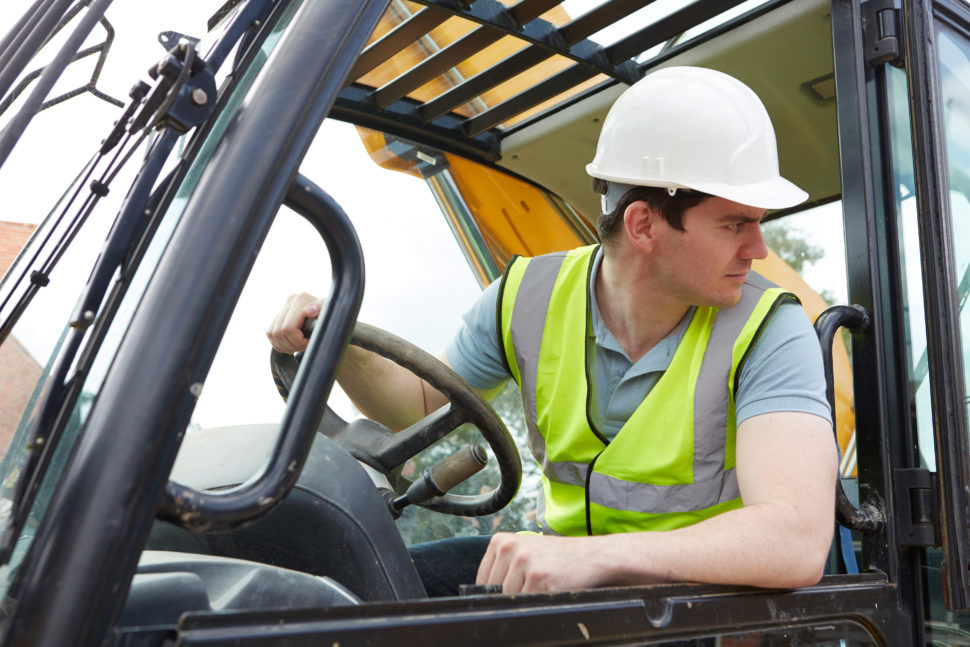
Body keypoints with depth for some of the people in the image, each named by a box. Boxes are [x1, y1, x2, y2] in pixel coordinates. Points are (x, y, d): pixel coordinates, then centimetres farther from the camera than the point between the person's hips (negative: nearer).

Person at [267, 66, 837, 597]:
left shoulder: (768, 330, -20)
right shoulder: (530, 298, -7)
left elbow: (797, 543, -33)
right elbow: (417, 403, 10)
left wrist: (597, 555, -45)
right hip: (570, 564, 4)